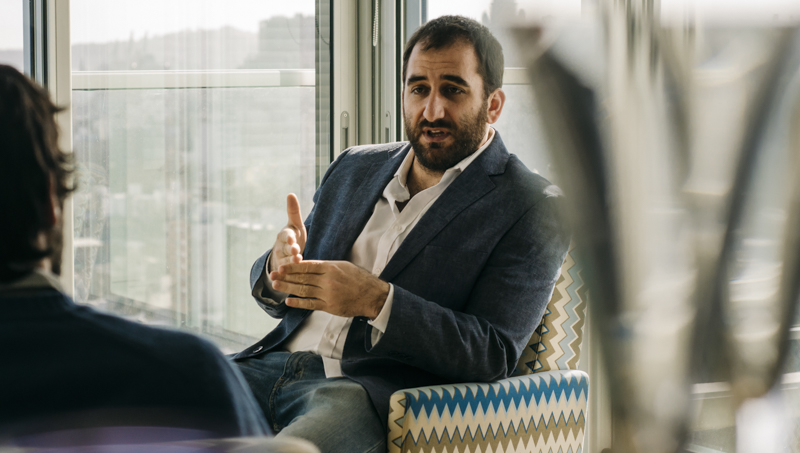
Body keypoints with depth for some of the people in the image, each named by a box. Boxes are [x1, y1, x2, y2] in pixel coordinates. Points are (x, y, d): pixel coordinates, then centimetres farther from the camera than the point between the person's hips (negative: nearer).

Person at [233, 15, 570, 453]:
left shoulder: (533, 209, 2)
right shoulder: (354, 167, 21)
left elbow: (493, 355, -8)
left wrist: (375, 301, -18)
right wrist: (278, 268, -3)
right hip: (278, 363, 5)